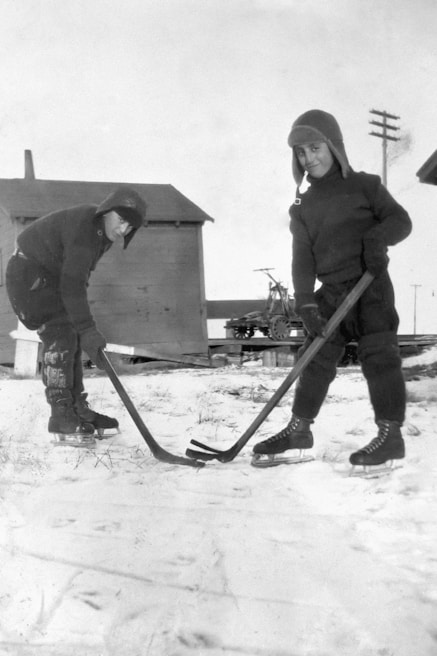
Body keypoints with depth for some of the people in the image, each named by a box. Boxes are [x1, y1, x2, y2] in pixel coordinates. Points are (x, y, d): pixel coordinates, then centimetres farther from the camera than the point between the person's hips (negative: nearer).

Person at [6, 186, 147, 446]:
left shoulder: (103, 231, 0)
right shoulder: (83, 227, -30)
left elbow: (78, 277, 13)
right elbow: (72, 284, -35)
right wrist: (87, 328, -38)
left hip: (52, 275, 10)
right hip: (29, 275, -10)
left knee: (72, 339, 7)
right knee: (60, 336, -17)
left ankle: (77, 409, 13)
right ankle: (62, 416, -14)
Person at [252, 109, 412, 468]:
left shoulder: (365, 185, 1)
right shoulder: (302, 206, 10)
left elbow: (400, 220, -1)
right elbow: (303, 257, 2)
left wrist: (377, 236, -23)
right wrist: (305, 302, -10)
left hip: (371, 285, -4)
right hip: (331, 291, 4)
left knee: (378, 354, -8)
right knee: (316, 358, 7)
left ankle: (390, 434, -3)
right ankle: (299, 427, 18)